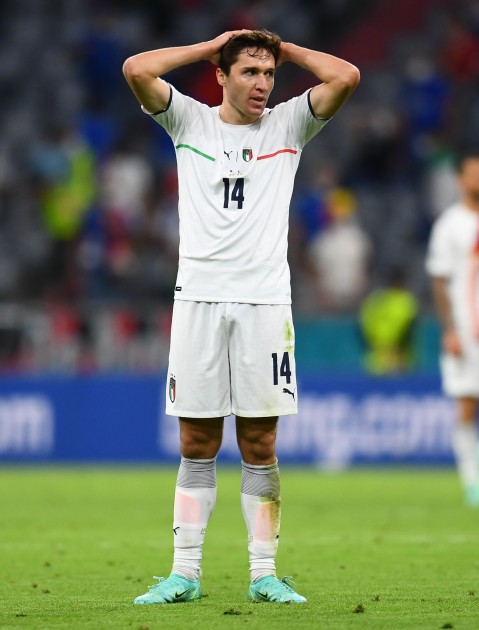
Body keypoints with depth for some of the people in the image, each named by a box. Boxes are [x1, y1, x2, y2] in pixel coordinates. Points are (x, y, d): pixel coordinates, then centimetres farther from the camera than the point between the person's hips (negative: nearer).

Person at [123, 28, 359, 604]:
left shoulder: (287, 124, 9)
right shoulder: (191, 121, 8)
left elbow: (346, 77, -4)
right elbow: (136, 69, -6)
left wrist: (283, 48, 8)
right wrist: (212, 44, 3)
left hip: (264, 302, 0)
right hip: (198, 298, 0)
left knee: (260, 444, 1)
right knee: (196, 443, 2)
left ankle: (264, 574, 4)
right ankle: (185, 573, 4)